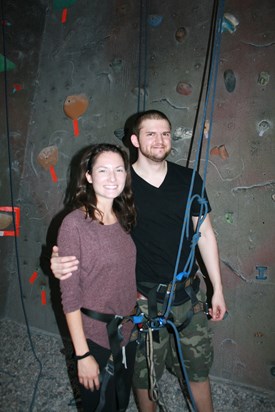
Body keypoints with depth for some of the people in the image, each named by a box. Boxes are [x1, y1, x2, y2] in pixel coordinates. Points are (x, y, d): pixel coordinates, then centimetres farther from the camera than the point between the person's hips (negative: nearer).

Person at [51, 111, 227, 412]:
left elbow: (205, 234, 4)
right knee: (145, 373, 17)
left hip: (189, 294, 2)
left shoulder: (189, 179, -2)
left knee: (198, 369, 19)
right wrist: (60, 260, -25)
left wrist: (217, 289, 5)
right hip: (145, 299, -2)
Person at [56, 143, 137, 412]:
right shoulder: (74, 223, -20)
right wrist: (82, 354, -15)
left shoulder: (123, 218, 0)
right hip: (95, 336, -6)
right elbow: (69, 295, -17)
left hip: (127, 332, 6)